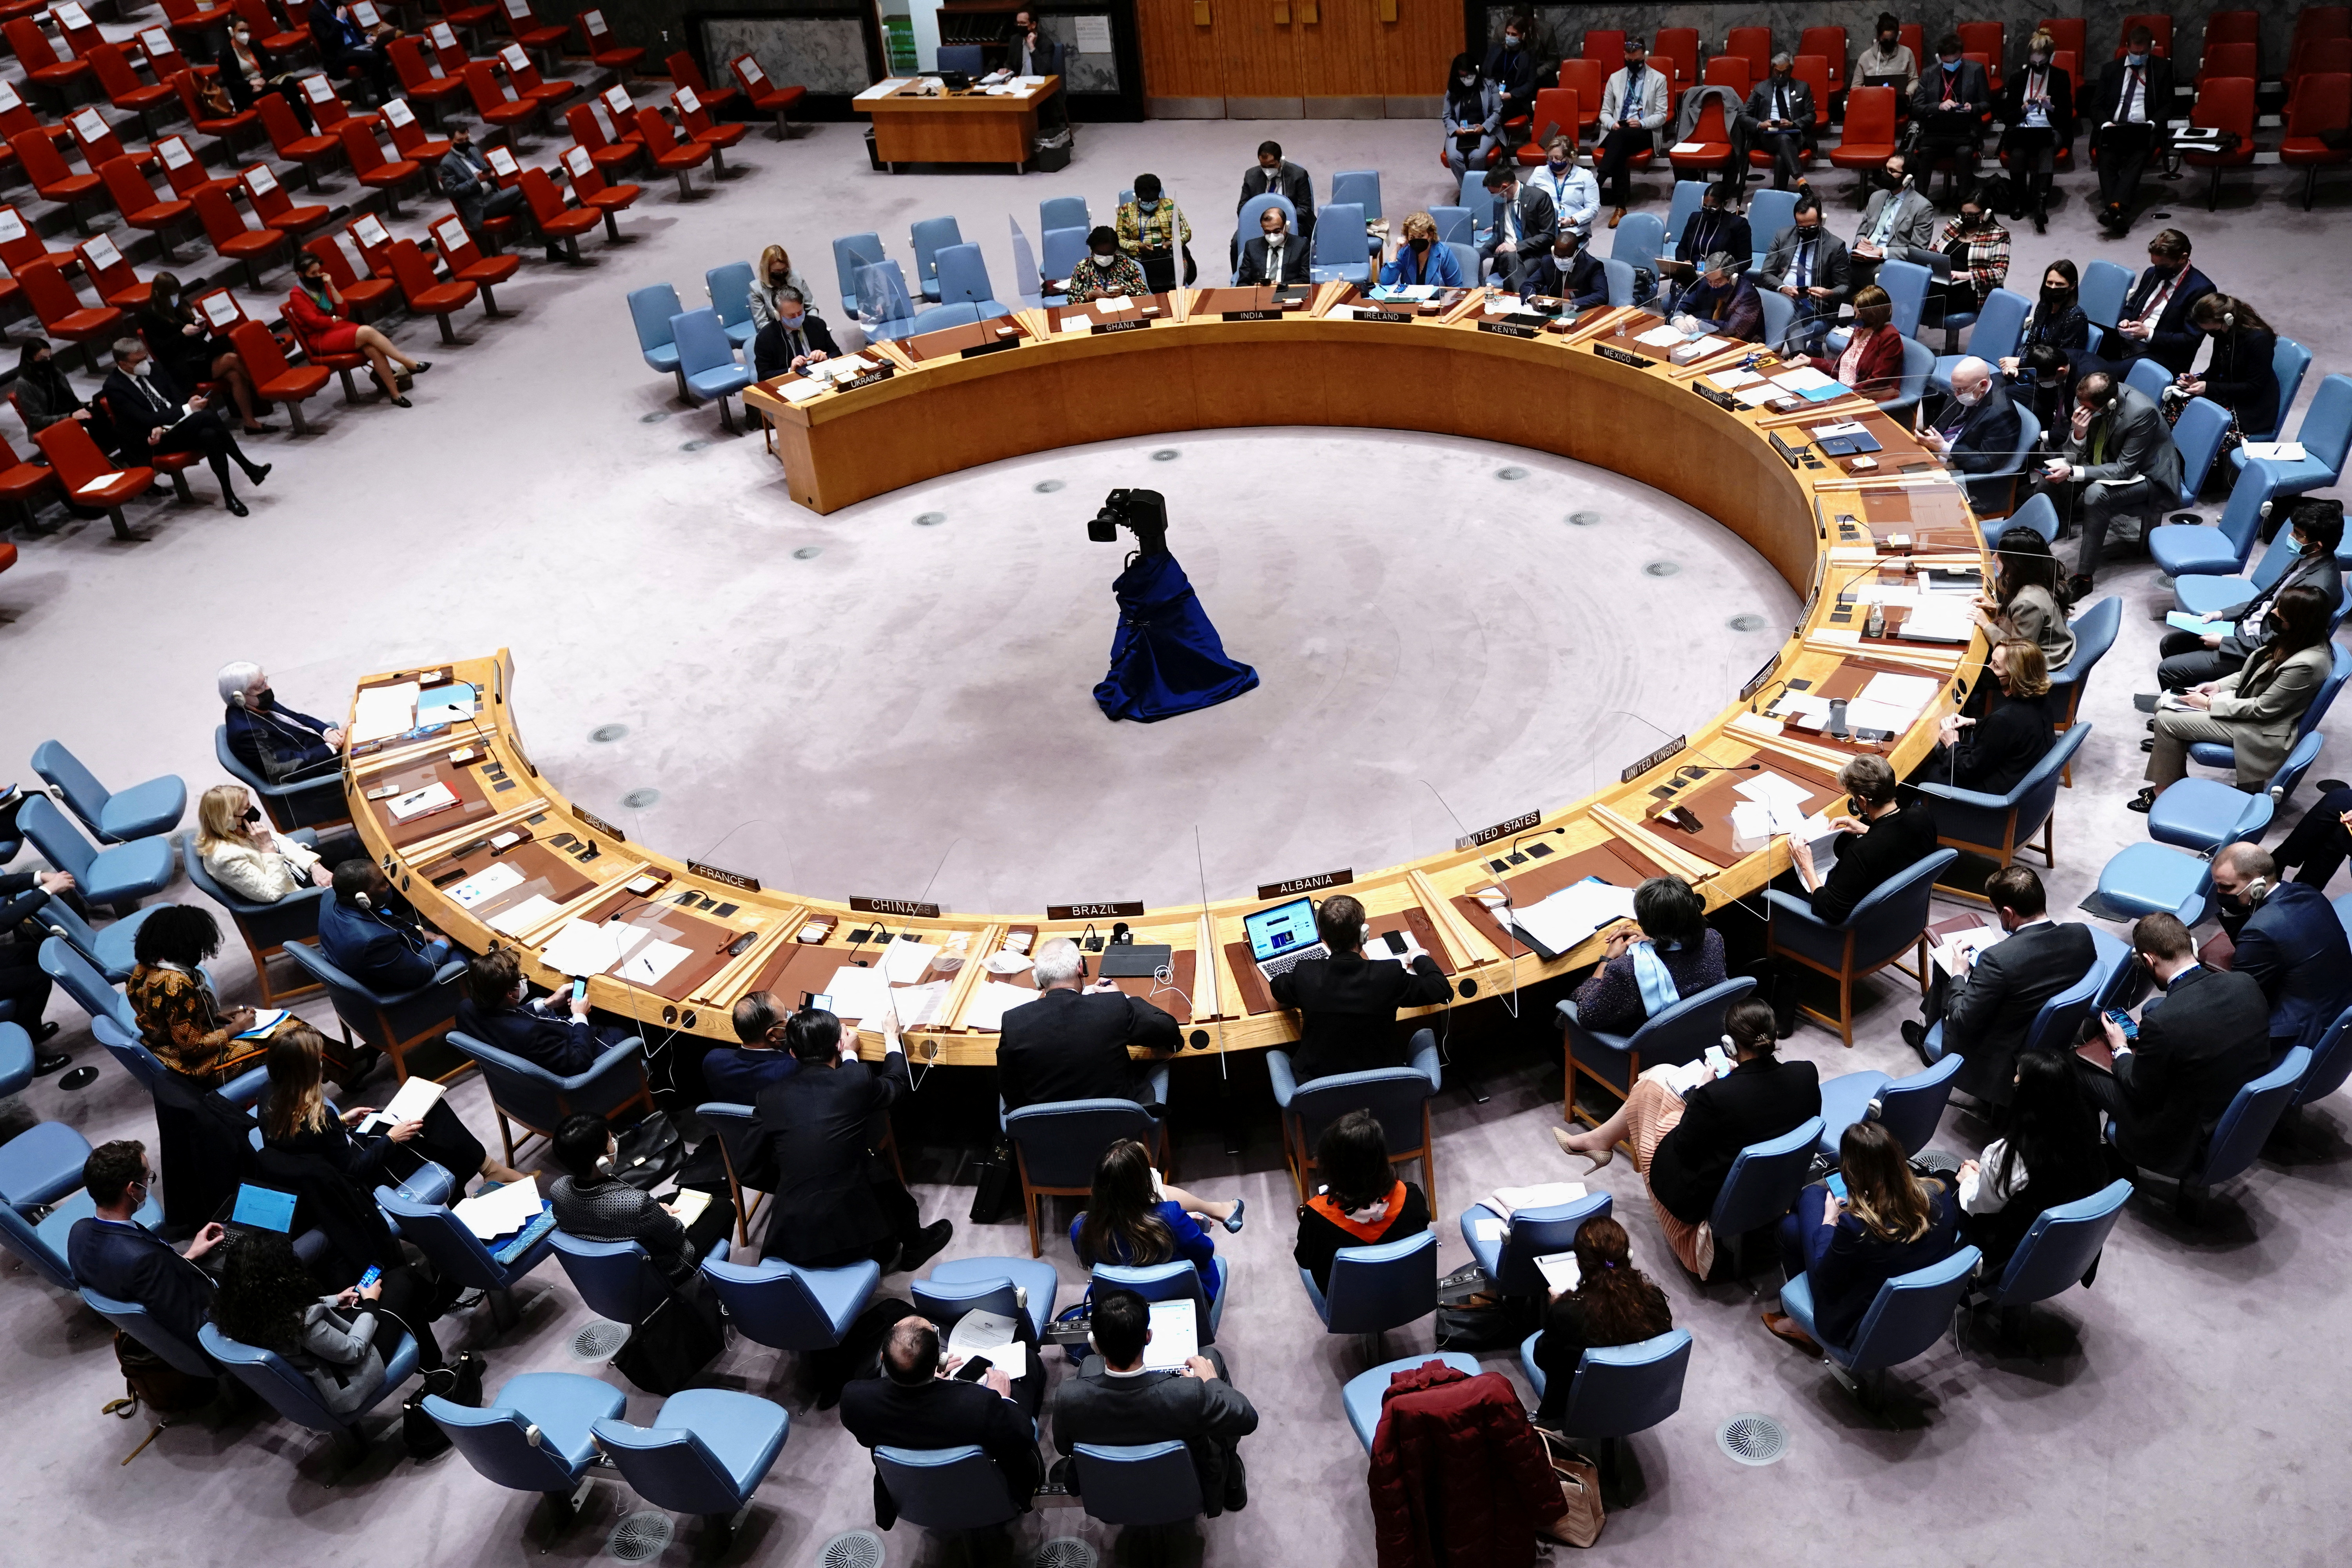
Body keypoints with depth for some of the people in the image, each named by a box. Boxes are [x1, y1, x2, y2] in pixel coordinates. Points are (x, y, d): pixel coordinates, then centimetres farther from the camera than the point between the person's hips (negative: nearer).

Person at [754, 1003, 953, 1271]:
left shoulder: (768, 1097, -2)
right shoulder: (856, 1080, -9)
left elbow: (772, 1164, 13)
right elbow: (896, 1083, 14)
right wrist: (891, 1034, 32)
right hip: (850, 1236, -3)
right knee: (875, 1165, 27)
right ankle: (912, 1245, 49)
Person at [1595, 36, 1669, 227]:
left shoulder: (1658, 79, 8)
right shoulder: (1615, 78, 17)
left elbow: (1661, 116, 3)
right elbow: (1605, 112, 16)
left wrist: (1642, 123, -17)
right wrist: (1612, 124, -9)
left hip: (1645, 133, -2)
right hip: (1616, 133, 2)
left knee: (1619, 136, -37)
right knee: (1618, 151, -35)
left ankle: (1599, 183, -51)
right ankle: (1620, 207, -43)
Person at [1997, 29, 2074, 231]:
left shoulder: (2061, 77, 12)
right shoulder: (2018, 78, 15)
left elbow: (2067, 115, 6)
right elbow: (2006, 117, 9)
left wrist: (2051, 107, -14)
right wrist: (2023, 109, -12)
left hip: (2051, 130, -1)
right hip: (2021, 130, 1)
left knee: (2047, 148, -37)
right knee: (2018, 151, -36)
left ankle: (2040, 201, -54)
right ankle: (2018, 200, -26)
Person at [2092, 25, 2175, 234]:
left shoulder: (2162, 68, 15)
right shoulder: (2111, 69, 18)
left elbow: (2168, 105, 10)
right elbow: (2096, 106, 13)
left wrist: (2152, 123, -12)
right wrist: (2106, 123, -9)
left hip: (2145, 130, -1)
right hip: (2113, 129, 1)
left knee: (2138, 156, -34)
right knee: (2106, 156, -32)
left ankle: (2116, 206, -53)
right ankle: (2113, 209, -45)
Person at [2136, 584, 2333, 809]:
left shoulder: (2306, 664, -32)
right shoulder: (2299, 639, -6)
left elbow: (2263, 709, -23)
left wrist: (2209, 704, -16)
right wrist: (2218, 686, 2)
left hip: (2261, 729, -9)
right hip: (2246, 701, 9)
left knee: (2167, 720, -11)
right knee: (2163, 706, 4)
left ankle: (2163, 794, 7)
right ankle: (2177, 781, 16)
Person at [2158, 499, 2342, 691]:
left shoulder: (2316, 588, -28)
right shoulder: (2307, 560, 1)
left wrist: (2223, 642, -17)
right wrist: (2223, 614, 7)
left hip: (2257, 654, -9)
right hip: (2244, 628, 10)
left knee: (2168, 670, -10)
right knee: (2169, 644, 13)